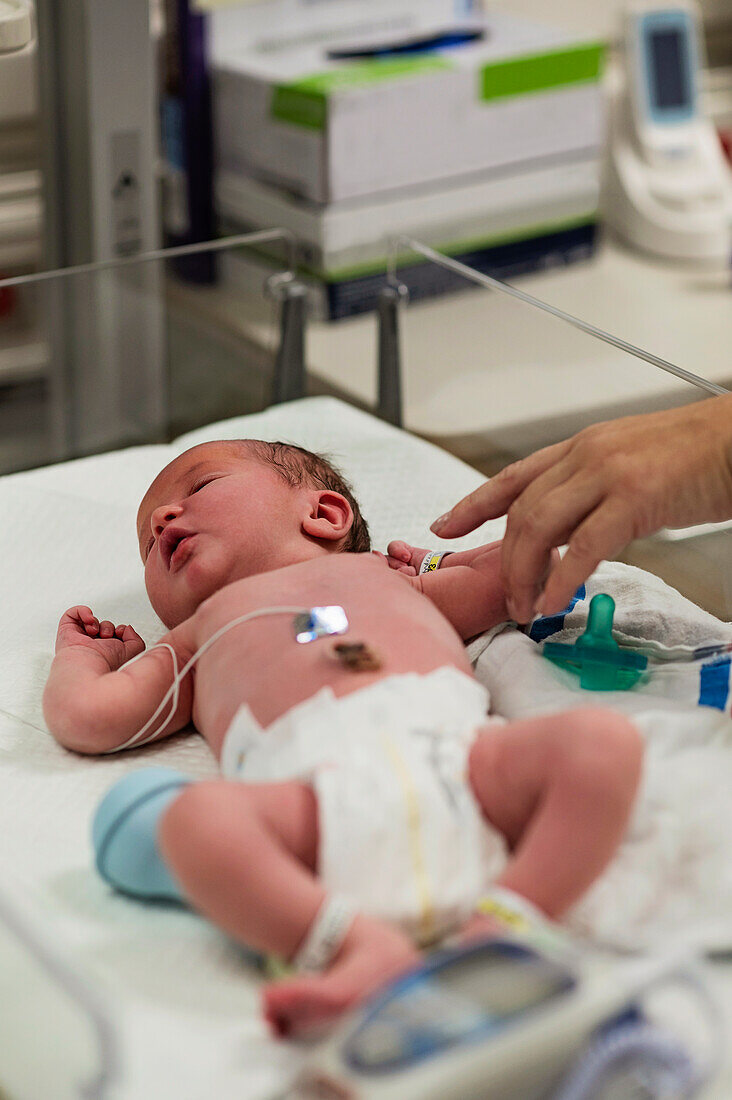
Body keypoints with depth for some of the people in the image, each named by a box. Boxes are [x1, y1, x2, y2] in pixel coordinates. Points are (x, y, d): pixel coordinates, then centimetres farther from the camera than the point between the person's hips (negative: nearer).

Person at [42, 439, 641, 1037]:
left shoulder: (385, 575, 45)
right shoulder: (197, 639, 43)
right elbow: (83, 716, 35)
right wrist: (83, 654, 53)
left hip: (453, 745, 2)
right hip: (322, 785, -1)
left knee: (606, 739, -26)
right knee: (194, 817, -34)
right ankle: (365, 943, -44)